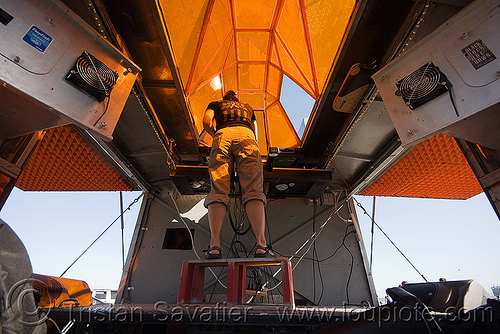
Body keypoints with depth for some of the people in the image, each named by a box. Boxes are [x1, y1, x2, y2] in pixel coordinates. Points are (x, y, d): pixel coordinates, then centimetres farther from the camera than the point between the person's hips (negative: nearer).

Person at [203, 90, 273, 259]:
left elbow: (207, 120, 14)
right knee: (253, 191, -14)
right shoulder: (248, 107, 40)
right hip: (246, 135, 1)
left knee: (218, 192, -12)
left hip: (222, 134, 0)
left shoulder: (215, 104, 35)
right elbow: (255, 135, 37)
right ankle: (261, 245, -27)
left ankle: (214, 245, -26)